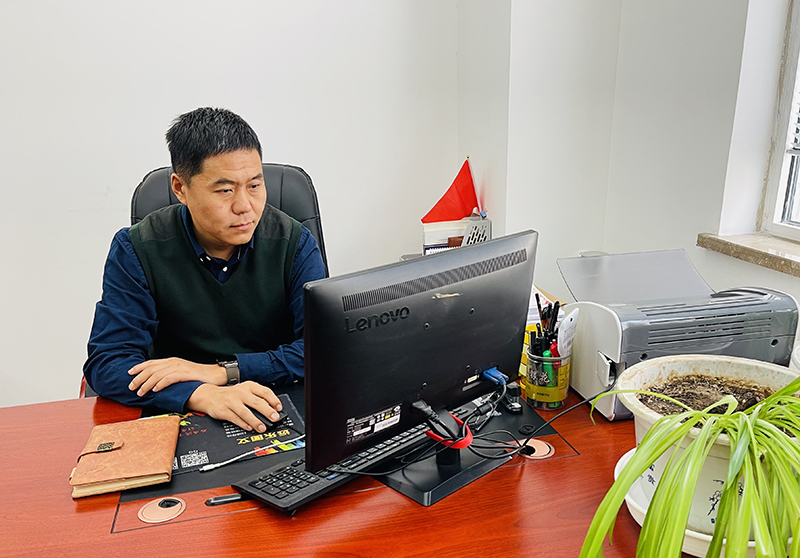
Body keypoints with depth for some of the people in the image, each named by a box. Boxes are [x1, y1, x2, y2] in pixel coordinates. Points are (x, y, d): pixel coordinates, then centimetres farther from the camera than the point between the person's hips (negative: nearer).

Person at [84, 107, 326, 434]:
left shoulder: (294, 243, -5)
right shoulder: (136, 251, -6)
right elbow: (106, 363, -13)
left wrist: (222, 371, -19)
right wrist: (204, 395, -30)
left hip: (276, 417, 1)